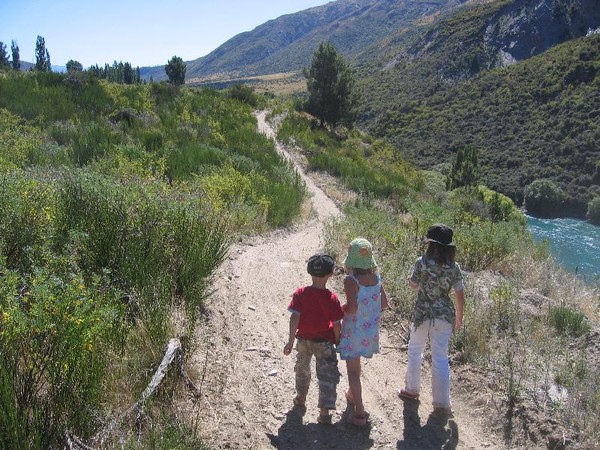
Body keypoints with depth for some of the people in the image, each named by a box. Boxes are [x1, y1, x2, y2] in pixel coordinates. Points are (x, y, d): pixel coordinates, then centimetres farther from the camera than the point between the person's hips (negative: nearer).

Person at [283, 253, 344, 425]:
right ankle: (324, 411, 4)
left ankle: (300, 397, 44)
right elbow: (336, 324, -12)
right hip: (324, 342, -3)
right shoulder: (332, 298, -17)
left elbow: (294, 318, -16)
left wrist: (290, 341, -11)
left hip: (303, 339, 3)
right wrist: (338, 341, 4)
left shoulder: (300, 293, -13)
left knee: (302, 369, 26)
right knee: (327, 375, 7)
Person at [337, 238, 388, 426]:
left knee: (353, 370, 6)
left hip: (354, 331, -6)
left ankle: (359, 413, 9)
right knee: (355, 364, 28)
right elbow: (384, 304, 2)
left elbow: (352, 308, -28)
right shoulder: (376, 278, -4)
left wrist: (341, 309, -9)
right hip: (371, 330, 6)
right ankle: (352, 395, 47)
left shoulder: (351, 281, -21)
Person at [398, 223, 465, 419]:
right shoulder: (454, 267, -6)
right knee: (440, 358, 8)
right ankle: (442, 404, 11)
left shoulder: (422, 262, -14)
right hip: (444, 316, 2)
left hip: (422, 314, -2)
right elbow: (460, 294, -1)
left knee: (415, 351, 21)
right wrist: (459, 315, 12)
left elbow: (413, 284, 0)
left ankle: (412, 389, 35)